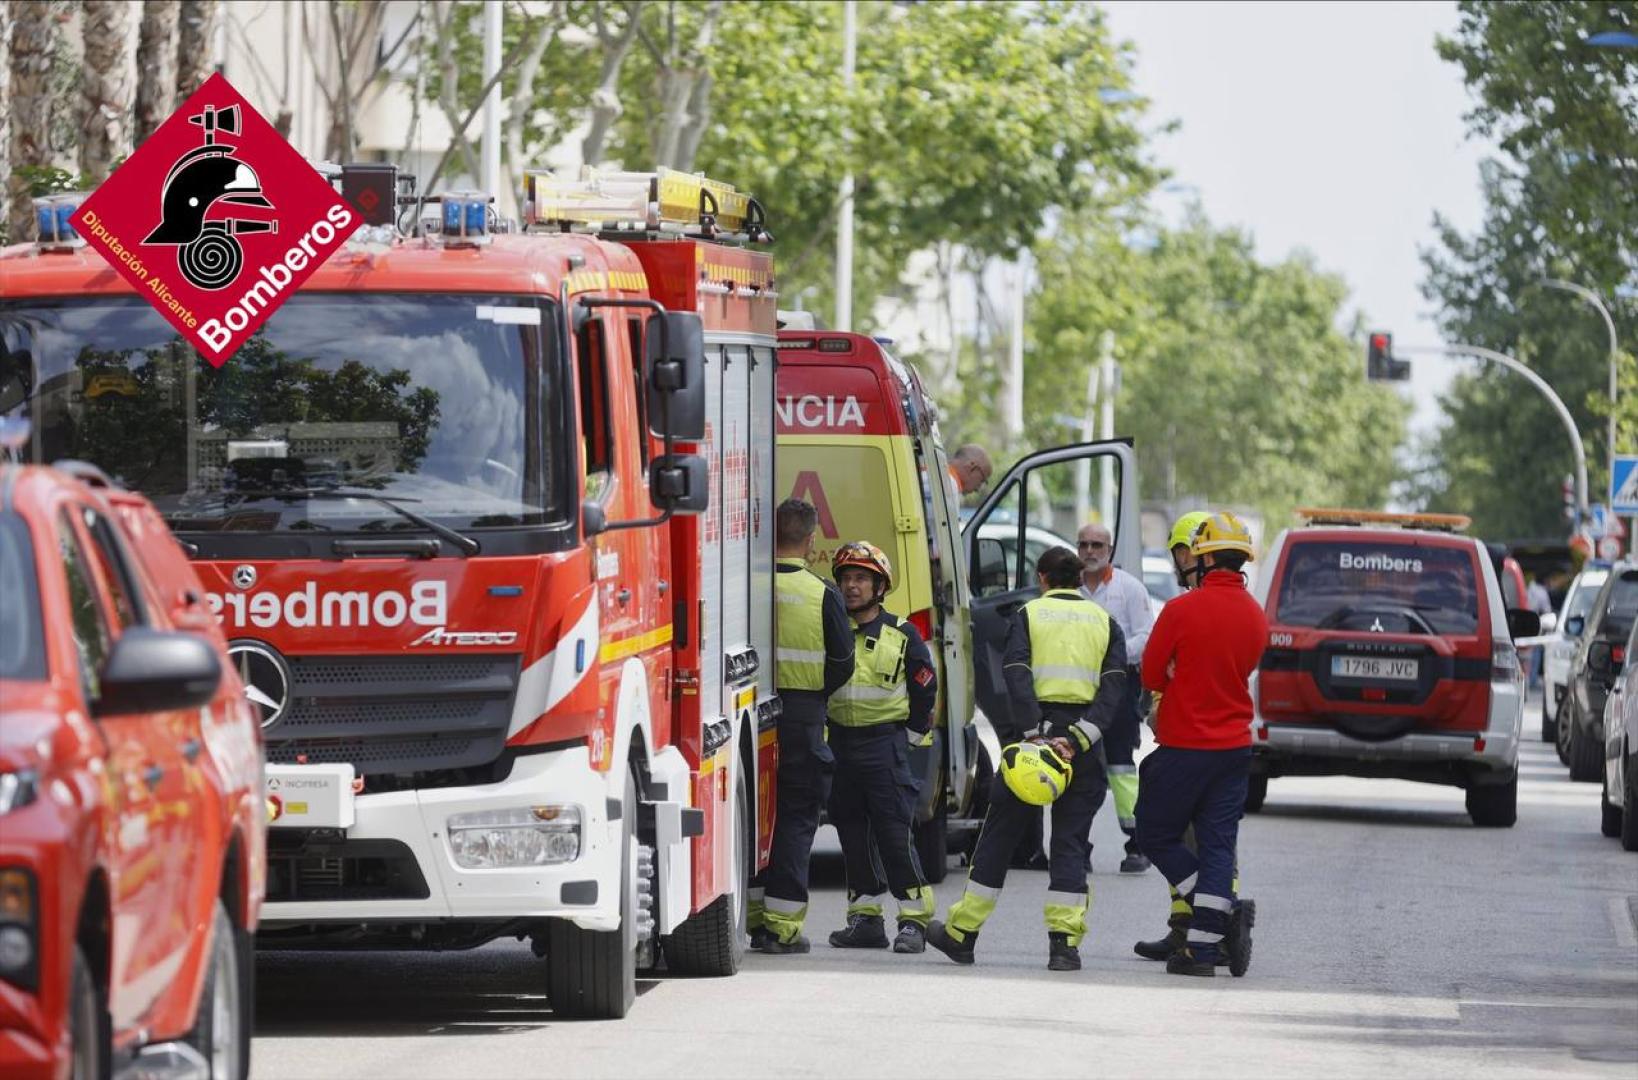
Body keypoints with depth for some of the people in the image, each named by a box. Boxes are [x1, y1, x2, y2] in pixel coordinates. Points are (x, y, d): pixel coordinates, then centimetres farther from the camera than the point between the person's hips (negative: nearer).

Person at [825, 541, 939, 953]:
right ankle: (865, 919, 13)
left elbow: (925, 688, 5)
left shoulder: (902, 635, -1)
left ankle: (914, 919, -5)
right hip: (840, 741, 4)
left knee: (894, 833, -9)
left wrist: (912, 734, 4)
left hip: (884, 741, -4)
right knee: (853, 834, 7)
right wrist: (824, 733, 10)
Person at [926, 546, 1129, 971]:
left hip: (1039, 731, -1)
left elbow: (1017, 676, -10)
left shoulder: (1029, 614, 5)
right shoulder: (1105, 622, 11)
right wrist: (1078, 739, -12)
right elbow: (1113, 687, -3)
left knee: (998, 835, 8)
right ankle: (1065, 942, -4)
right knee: (1071, 842, 6)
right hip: (1084, 741, 1)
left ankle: (961, 933, 14)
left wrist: (1039, 733, -17)